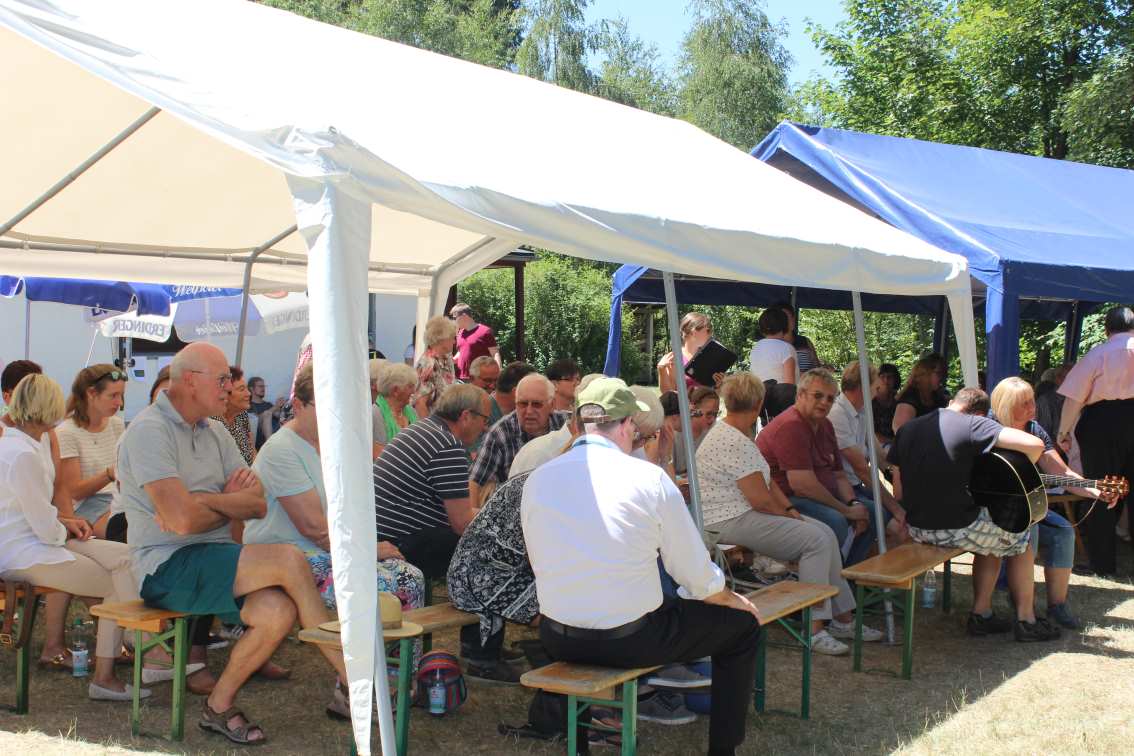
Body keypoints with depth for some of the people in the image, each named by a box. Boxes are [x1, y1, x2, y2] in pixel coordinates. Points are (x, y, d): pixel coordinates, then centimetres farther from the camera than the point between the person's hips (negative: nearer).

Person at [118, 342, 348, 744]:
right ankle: (352, 677, -7)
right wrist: (231, 502, -2)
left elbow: (258, 504, 5)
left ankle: (219, 706, 1)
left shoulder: (214, 431, 16)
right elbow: (183, 519, -21)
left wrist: (203, 502, -11)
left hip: (212, 559, 8)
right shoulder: (149, 431, -10)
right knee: (289, 560, -22)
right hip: (167, 568, -8)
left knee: (278, 612, -21)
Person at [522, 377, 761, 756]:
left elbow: (540, 567, 8)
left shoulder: (536, 480, -1)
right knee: (743, 624, 16)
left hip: (558, 640, 5)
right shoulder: (650, 478, -11)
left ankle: (552, 712, 34)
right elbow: (696, 574, -5)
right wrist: (733, 599, 16)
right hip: (633, 641, -4)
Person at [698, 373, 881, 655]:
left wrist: (790, 510, 6)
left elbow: (767, 480, 19)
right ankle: (814, 629, -13)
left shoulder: (736, 435, 15)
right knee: (815, 540, -18)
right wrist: (784, 514, -4)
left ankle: (843, 619, 10)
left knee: (825, 533, 4)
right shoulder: (732, 442, -20)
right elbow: (760, 499, -22)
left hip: (747, 515, 11)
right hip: (730, 523, -11)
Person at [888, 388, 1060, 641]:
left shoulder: (906, 429, 7)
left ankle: (982, 613, 28)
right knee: (1020, 537, 23)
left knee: (991, 534, 31)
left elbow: (899, 493, 9)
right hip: (957, 529, -6)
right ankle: (1025, 620, 27)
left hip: (916, 529, 6)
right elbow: (1035, 444, -19)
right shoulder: (974, 424, -11)